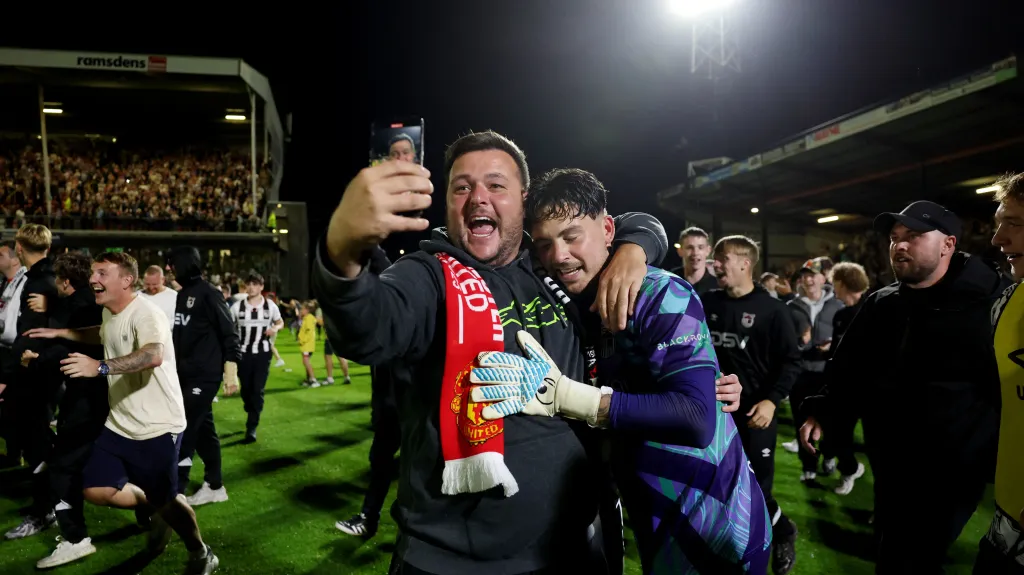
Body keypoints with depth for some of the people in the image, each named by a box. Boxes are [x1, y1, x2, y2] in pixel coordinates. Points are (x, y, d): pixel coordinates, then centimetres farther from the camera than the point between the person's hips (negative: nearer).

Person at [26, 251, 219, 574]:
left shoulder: (145, 313, -23)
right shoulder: (109, 313, 7)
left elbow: (153, 355, -44)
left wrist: (100, 367, -50)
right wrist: (59, 333, 24)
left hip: (158, 426, -8)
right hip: (119, 425, 8)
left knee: (165, 499, 2)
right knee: (95, 490, 4)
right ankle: (157, 512, 31)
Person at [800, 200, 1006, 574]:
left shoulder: (990, 301, -11)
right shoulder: (879, 305, 7)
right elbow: (849, 369, 14)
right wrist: (823, 413, 2)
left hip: (949, 472, -6)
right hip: (890, 466, 6)